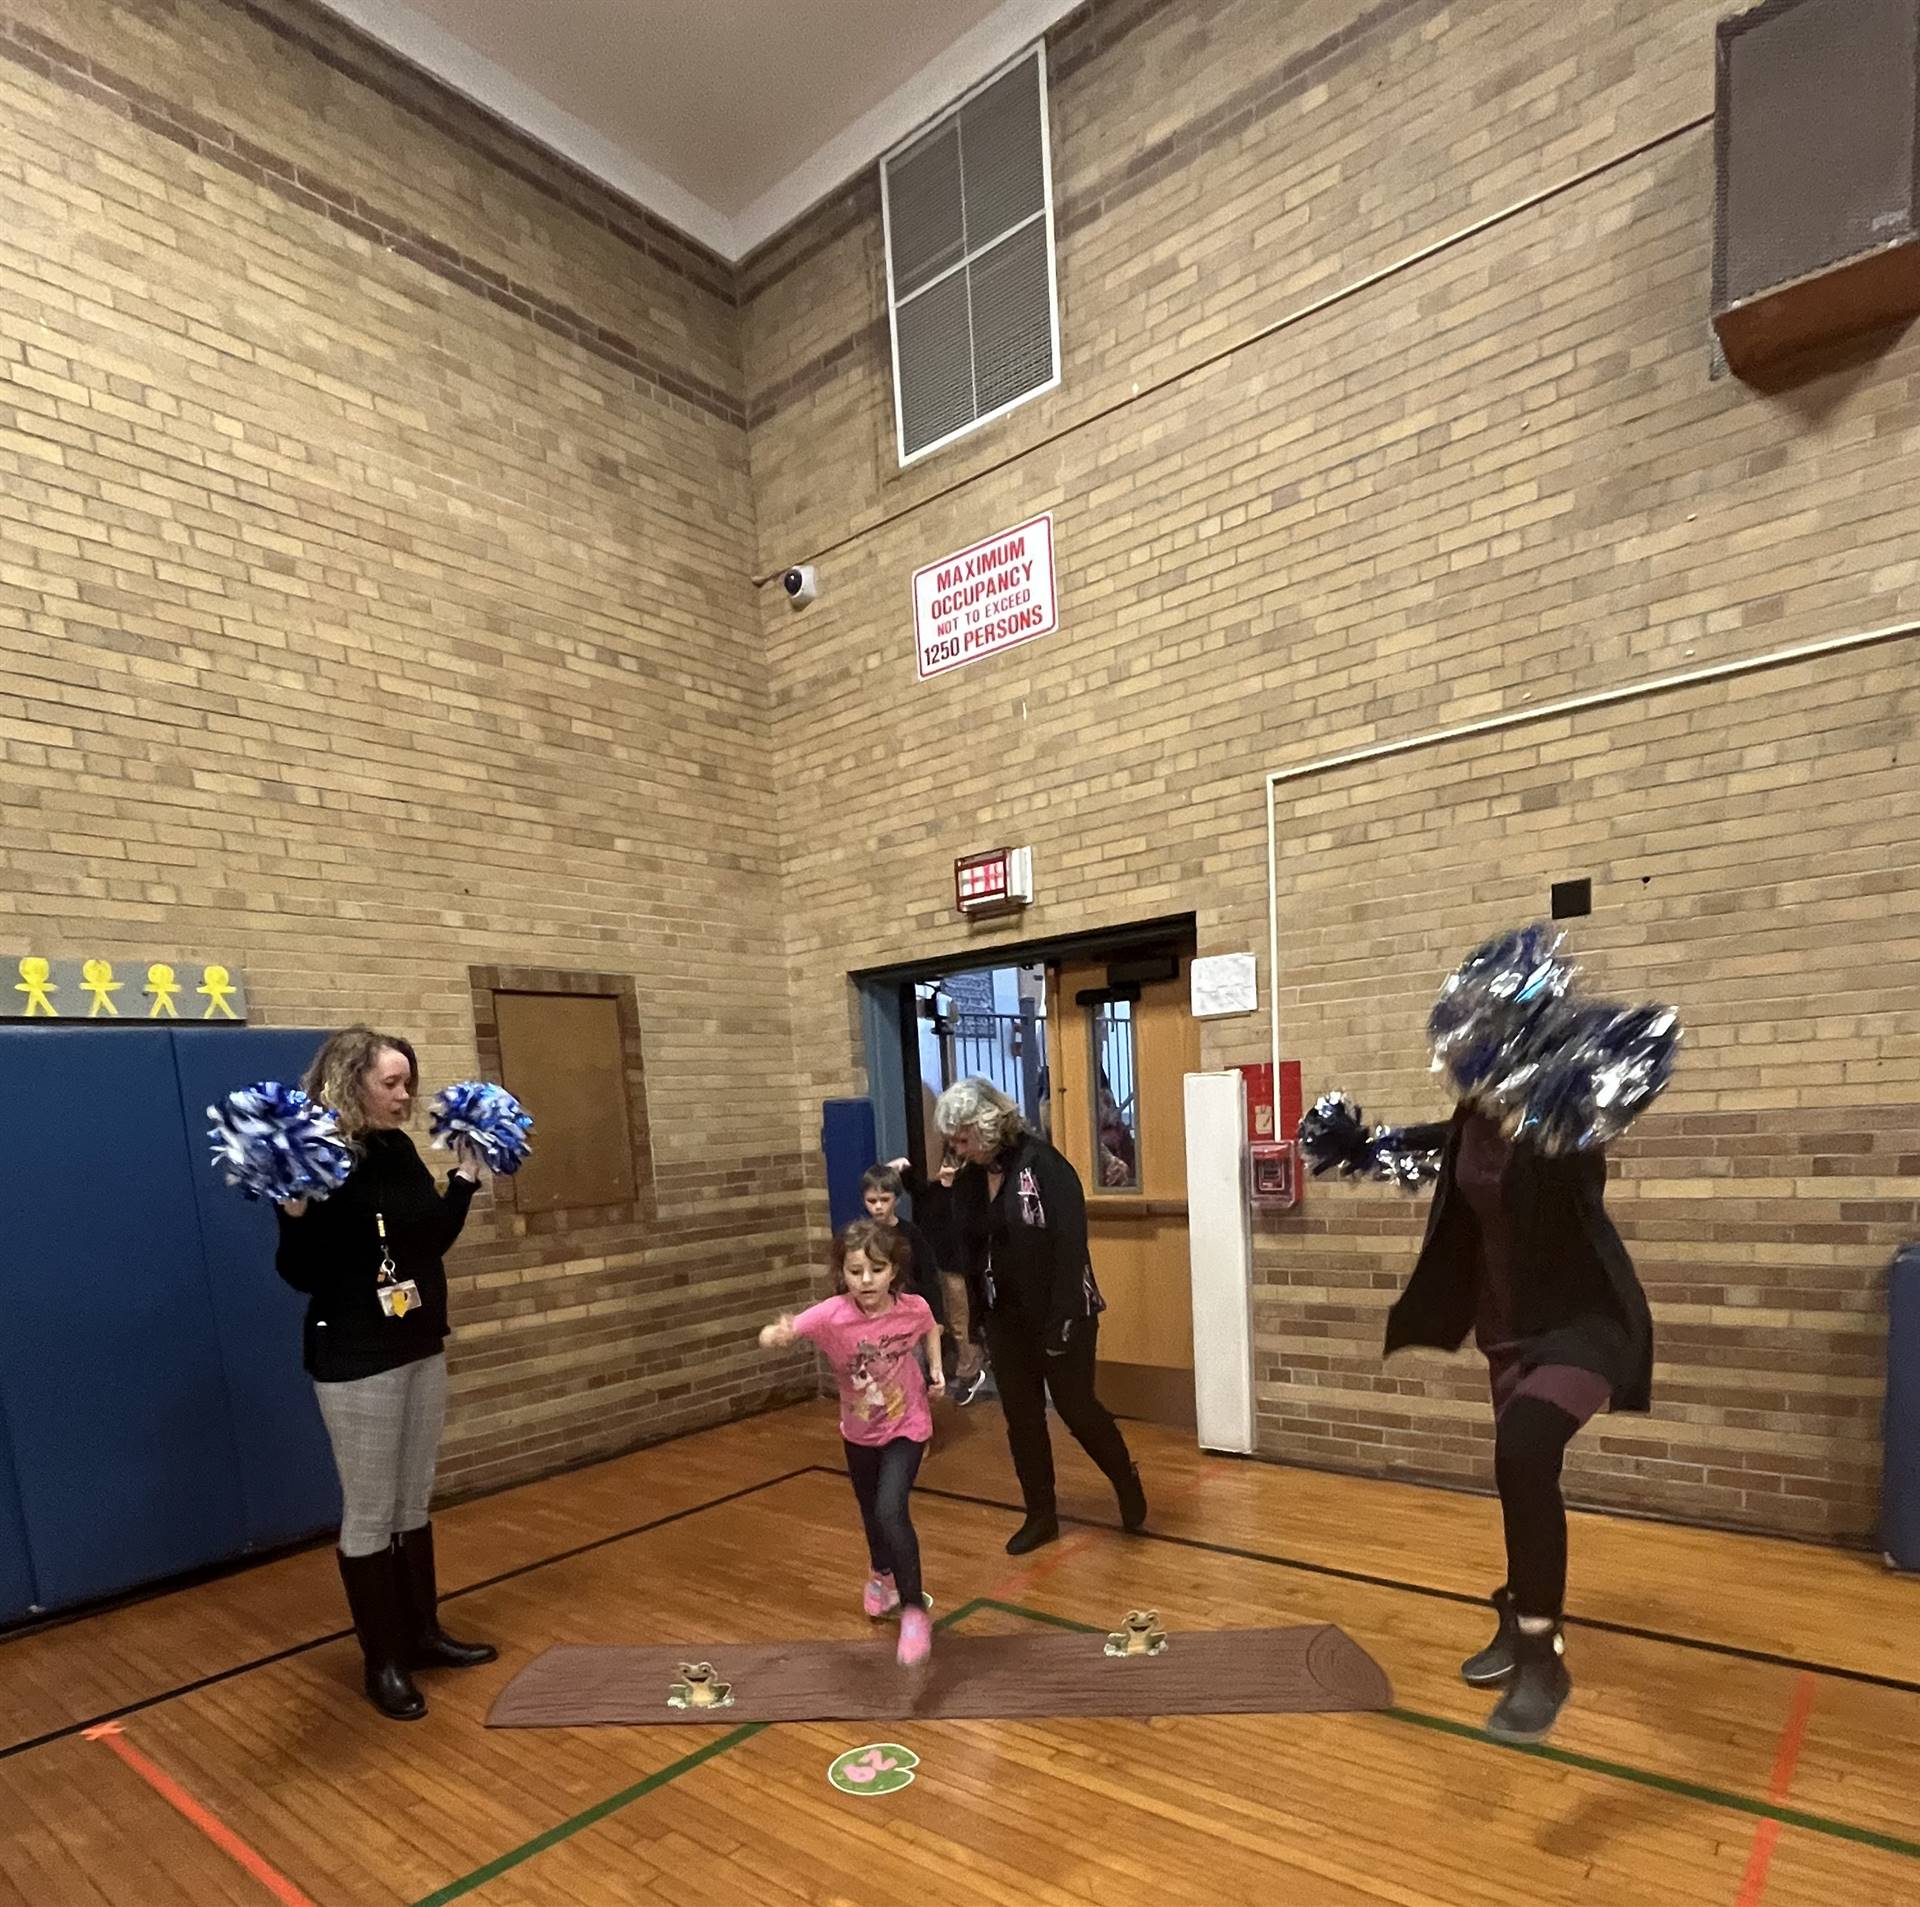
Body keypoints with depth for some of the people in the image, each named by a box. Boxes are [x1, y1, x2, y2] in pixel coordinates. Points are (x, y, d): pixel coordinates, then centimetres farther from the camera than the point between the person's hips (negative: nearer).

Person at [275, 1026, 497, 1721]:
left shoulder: (400, 1150, 3)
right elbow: (301, 1275, -17)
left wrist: (467, 1175, 9)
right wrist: (293, 1210, -32)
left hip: (421, 1349, 7)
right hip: (356, 1363, -7)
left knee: (414, 1504, 18)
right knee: (370, 1514, 6)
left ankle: (422, 1633, 32)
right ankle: (382, 1661, 22)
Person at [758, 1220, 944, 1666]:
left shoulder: (914, 1308, -24)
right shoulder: (831, 1315, -30)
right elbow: (770, 1336, -42)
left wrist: (936, 1368, -8)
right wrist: (778, 1336, -63)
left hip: (906, 1429, -2)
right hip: (859, 1433, 2)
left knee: (891, 1511, -21)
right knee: (870, 1511, 24)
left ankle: (914, 1609, -2)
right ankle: (883, 1574, 56)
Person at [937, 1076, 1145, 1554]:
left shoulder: (1042, 1164, -19)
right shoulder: (968, 1180, 1)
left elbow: (1070, 1244, -21)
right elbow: (965, 1251, 6)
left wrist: (1065, 1318, -22)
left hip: (1060, 1314, -6)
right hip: (1005, 1318, 6)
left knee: (1076, 1408, 6)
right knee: (1021, 1416, 12)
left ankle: (1127, 1481, 34)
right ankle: (1040, 1515, 29)